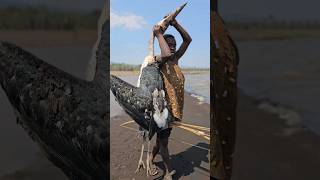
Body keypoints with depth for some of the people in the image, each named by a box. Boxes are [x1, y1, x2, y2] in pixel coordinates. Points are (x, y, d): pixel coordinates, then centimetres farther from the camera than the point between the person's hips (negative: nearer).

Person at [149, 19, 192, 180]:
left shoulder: (175, 59, 10)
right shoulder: (158, 60, -11)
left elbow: (188, 40, 11)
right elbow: (166, 54, -36)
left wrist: (175, 24, 0)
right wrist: (159, 34, -21)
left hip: (175, 107, 8)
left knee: (162, 137, 20)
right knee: (163, 139, 6)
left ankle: (151, 159, 42)